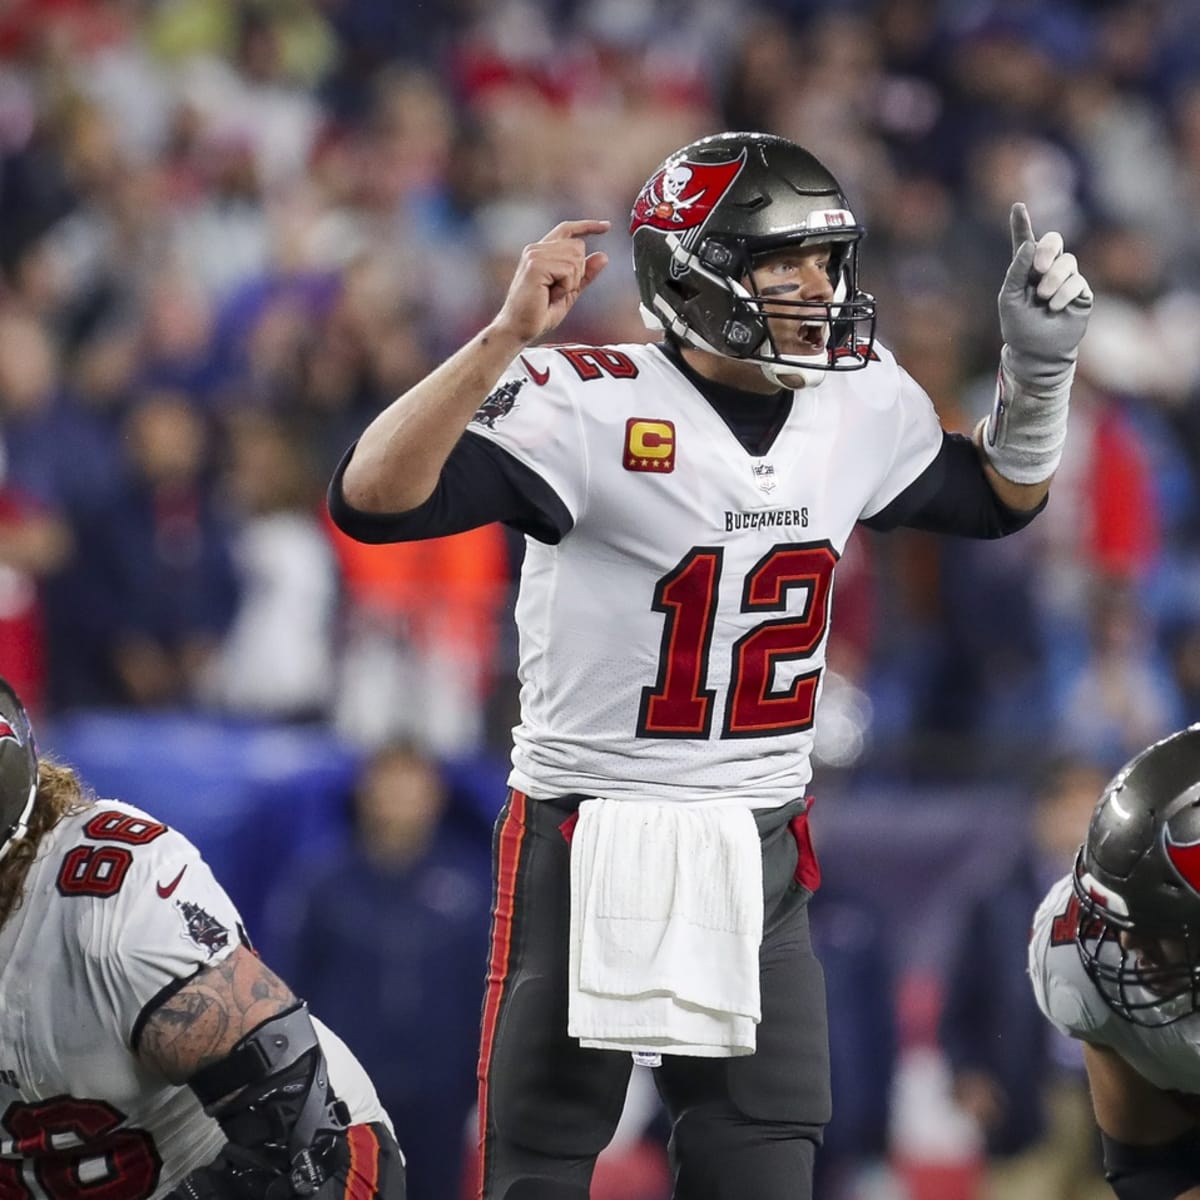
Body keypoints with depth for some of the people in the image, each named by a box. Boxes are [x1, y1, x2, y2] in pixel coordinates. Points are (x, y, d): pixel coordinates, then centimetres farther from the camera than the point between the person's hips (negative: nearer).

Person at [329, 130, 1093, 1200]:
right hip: (587, 836, -5)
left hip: (758, 854, 5)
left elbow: (998, 498, 21)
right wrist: (507, 337, -36)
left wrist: (1039, 366, 3)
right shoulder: (588, 405, -18)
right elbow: (372, 501, -28)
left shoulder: (863, 403, 2)